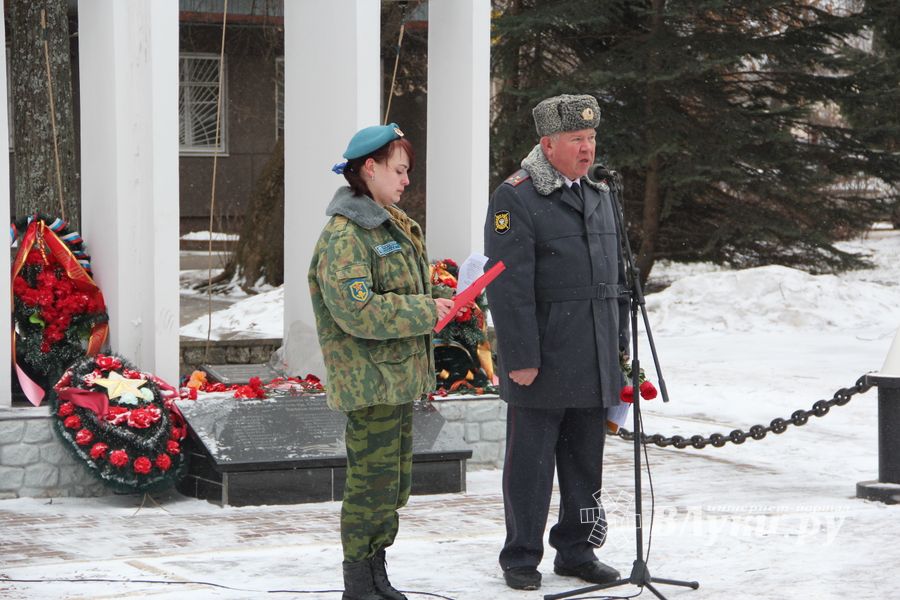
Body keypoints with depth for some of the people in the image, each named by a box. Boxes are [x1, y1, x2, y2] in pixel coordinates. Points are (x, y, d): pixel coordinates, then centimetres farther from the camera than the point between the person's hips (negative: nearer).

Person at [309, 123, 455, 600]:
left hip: (400, 375, 10)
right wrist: (425, 311, -19)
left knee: (396, 480, 15)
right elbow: (357, 310, -25)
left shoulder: (391, 223, 16)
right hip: (369, 381, -10)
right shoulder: (344, 235, -16)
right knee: (372, 482, -5)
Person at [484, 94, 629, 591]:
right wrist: (520, 357, -17)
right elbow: (509, 286, -14)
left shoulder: (599, 196, 15)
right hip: (541, 361, -7)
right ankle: (521, 558, 12)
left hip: (593, 364, 7)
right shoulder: (515, 198, -10)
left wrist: (619, 344, 16)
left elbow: (615, 275, 20)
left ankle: (576, 552, 24)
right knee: (530, 462, 1)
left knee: (585, 462, 12)